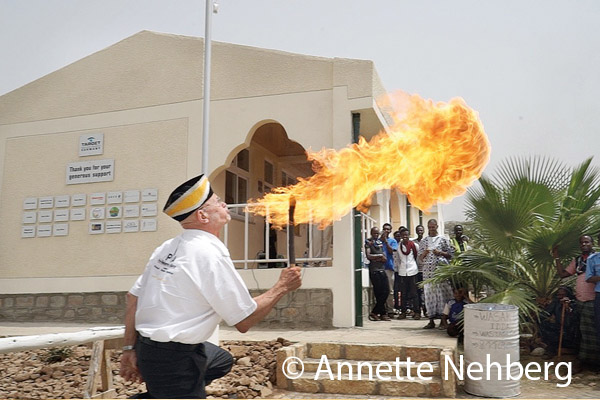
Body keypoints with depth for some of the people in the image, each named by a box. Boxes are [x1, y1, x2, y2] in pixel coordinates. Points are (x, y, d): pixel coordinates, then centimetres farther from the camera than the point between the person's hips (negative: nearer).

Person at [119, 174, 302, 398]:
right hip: (173, 361, -9)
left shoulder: (168, 247, 5)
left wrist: (130, 349, 13)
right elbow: (244, 321, -14)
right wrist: (283, 287, -3)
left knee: (222, 361, 27)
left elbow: (133, 297, 7)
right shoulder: (211, 255, -19)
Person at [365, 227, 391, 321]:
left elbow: (385, 259, 10)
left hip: (382, 270, 7)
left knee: (386, 291, 3)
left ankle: (374, 313, 10)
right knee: (379, 293, -4)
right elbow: (368, 256, -15)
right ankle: (383, 314, 6)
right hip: (374, 270, -6)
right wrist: (380, 256, -4)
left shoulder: (380, 242, 16)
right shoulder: (368, 242, -2)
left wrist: (376, 259, -7)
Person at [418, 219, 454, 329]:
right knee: (429, 294, 0)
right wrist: (424, 253, -8)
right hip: (428, 270, 2)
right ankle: (431, 321, 5)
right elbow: (420, 258, 13)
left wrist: (441, 253, -10)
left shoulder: (443, 239, 7)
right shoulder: (424, 241, 13)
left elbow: (450, 255, 6)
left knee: (442, 293, -6)